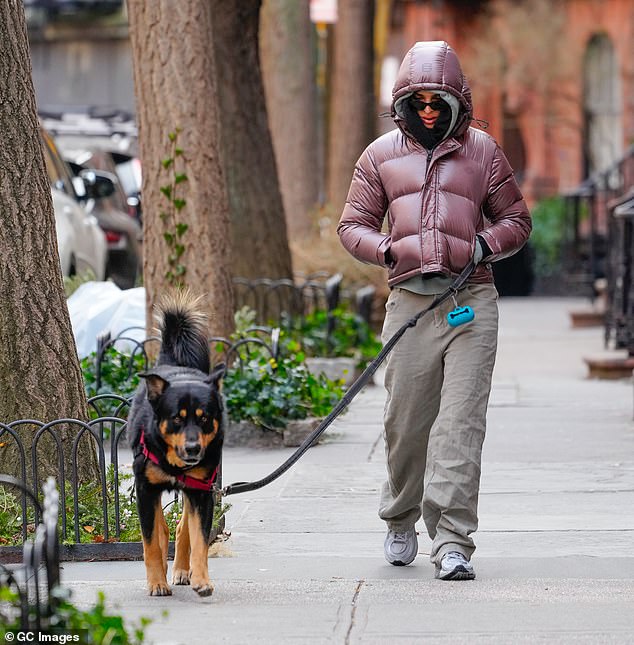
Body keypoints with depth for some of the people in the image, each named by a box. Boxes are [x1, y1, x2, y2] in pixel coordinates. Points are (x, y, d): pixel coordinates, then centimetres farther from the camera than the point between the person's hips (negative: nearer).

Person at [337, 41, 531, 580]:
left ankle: (453, 540, -12)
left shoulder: (482, 151, 10)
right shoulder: (381, 156, 12)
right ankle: (401, 522, 28)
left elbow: (517, 220, 15)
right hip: (409, 302, 1)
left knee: (461, 423, -10)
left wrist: (486, 245, -6)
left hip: (472, 302, -1)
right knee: (405, 420, 5)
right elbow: (353, 225, 15)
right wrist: (388, 249, -5)